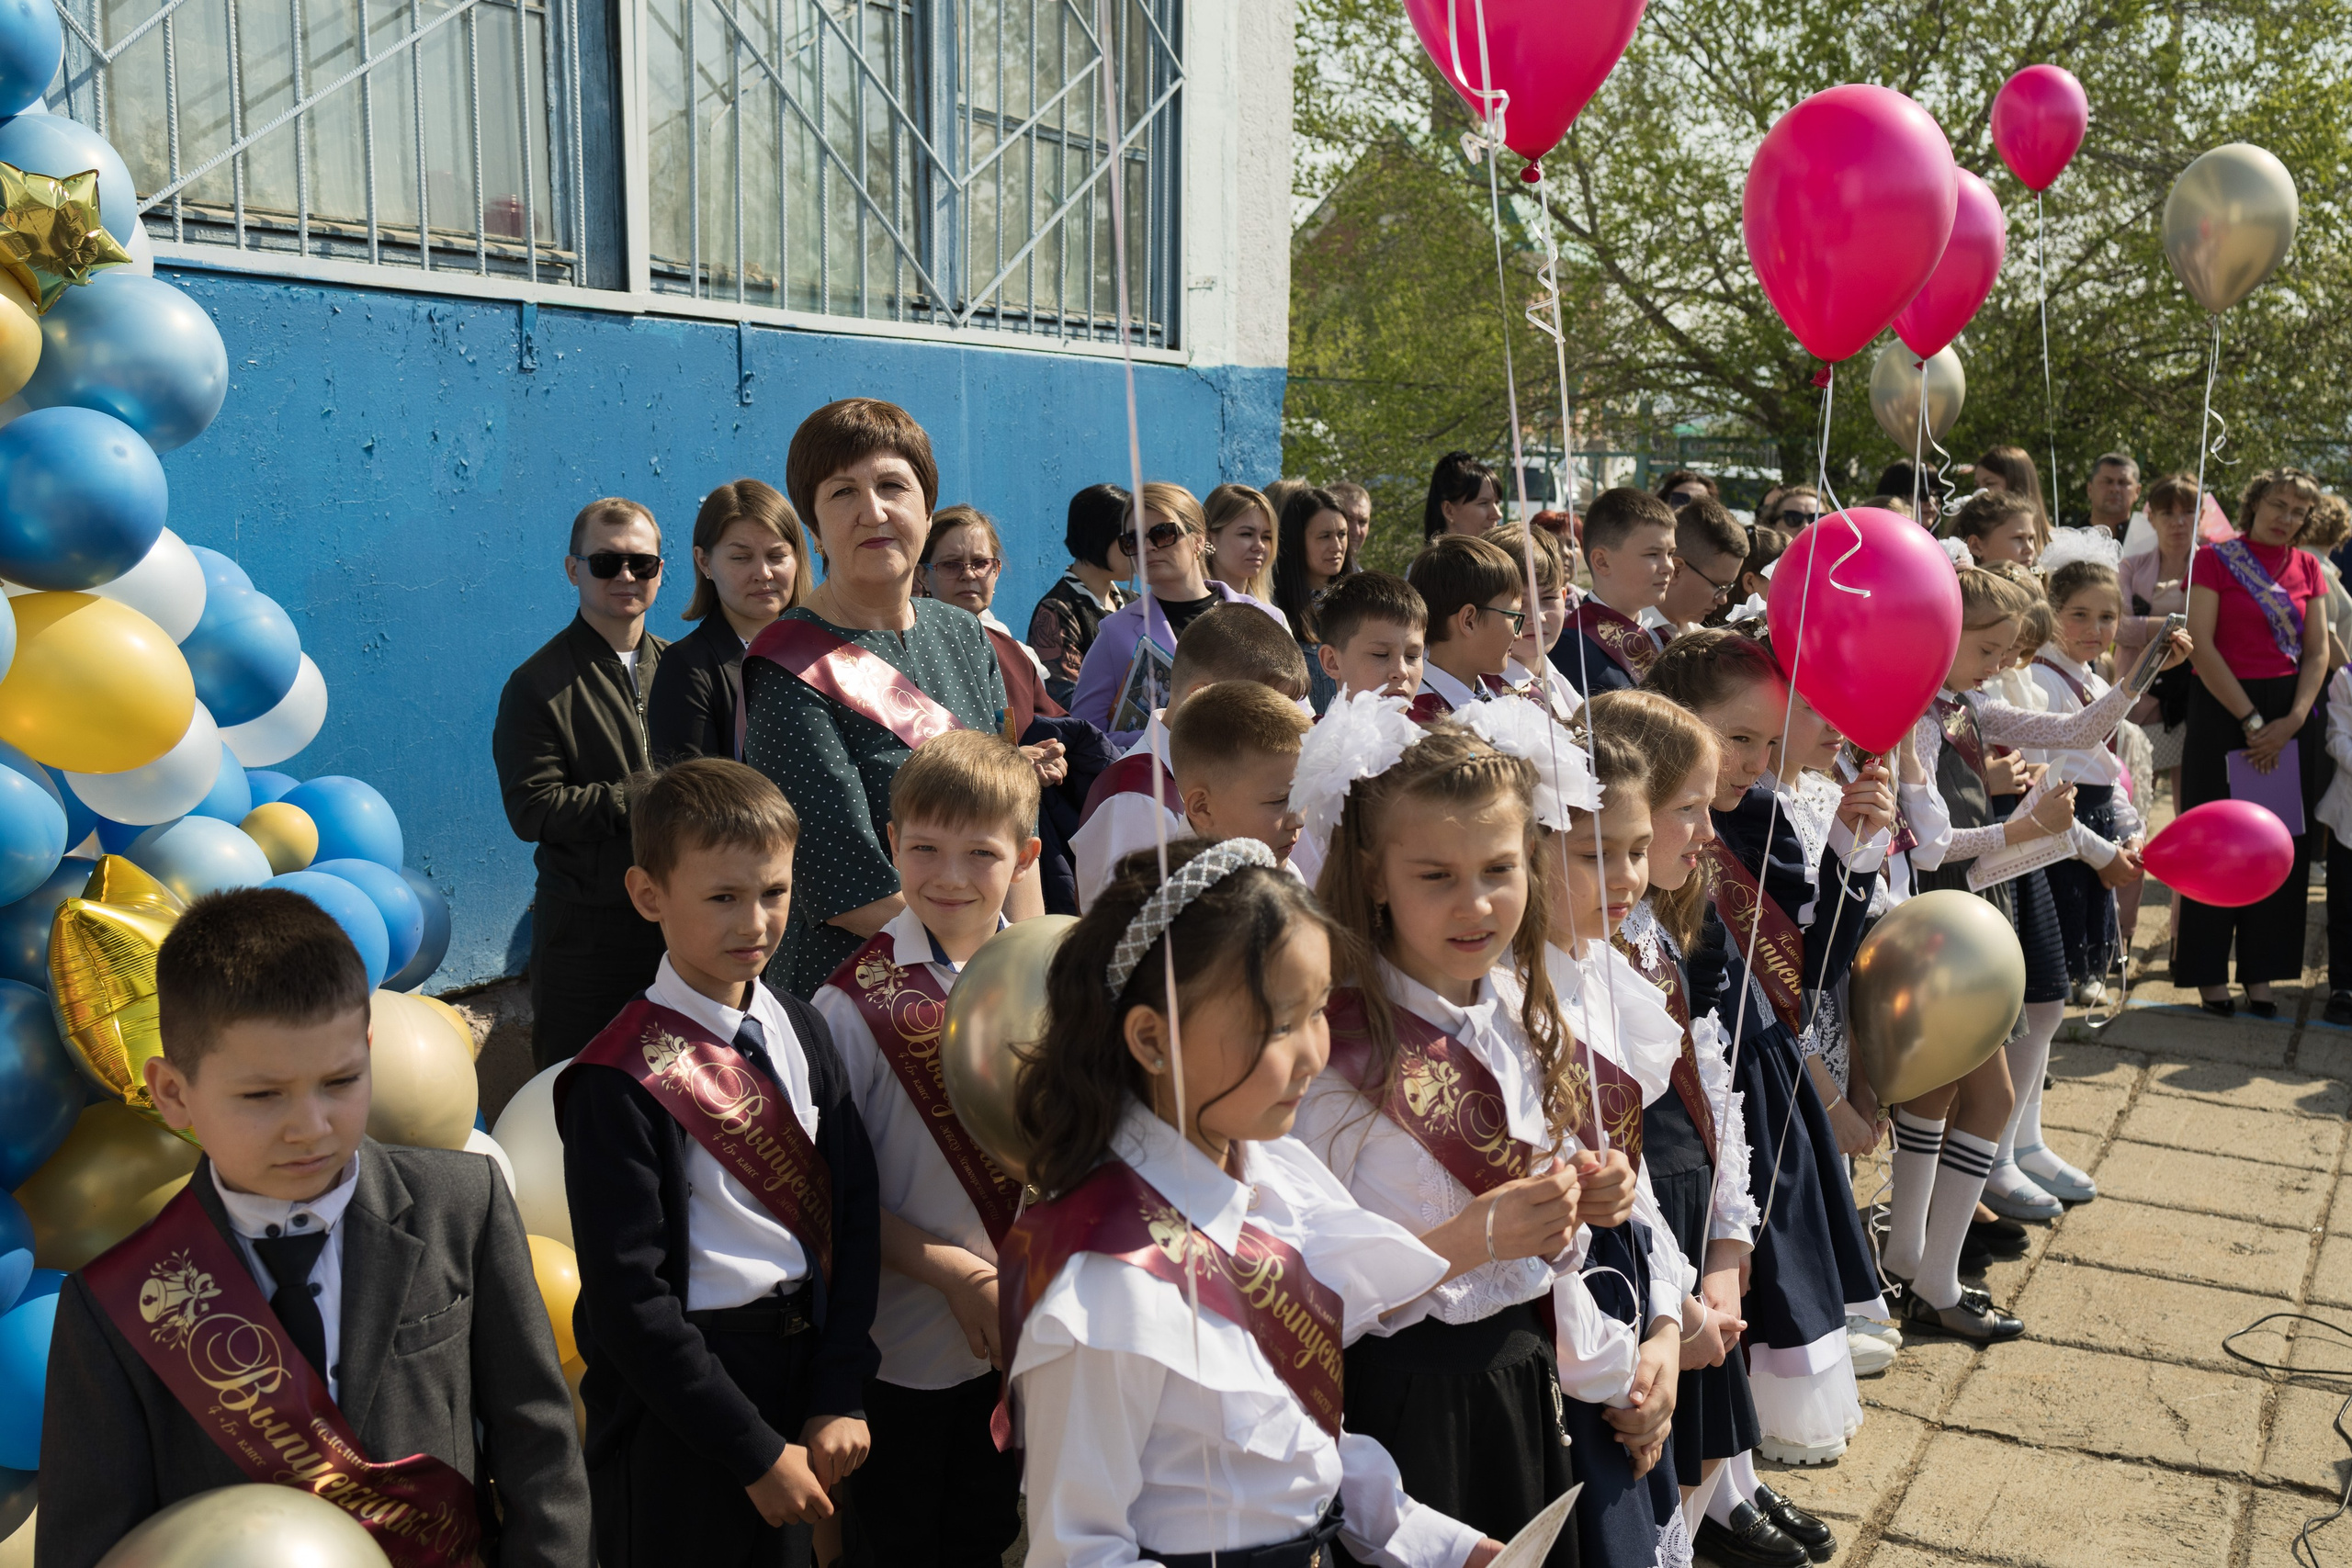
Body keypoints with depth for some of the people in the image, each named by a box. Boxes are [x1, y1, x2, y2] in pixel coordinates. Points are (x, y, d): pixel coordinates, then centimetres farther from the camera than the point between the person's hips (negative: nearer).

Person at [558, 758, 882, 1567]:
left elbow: (853, 1216, 1)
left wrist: (839, 1397, -6)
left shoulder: (803, 1031, 0)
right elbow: (628, 1297, -19)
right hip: (678, 1401, -6)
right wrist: (756, 1450, -16)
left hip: (803, 1359, 6)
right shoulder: (621, 1082, -19)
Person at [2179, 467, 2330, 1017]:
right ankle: (2210, 971, 10)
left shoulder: (2308, 568, 9)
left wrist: (2292, 720, -9)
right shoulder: (2214, 559, -3)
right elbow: (2202, 645, -10)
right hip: (2223, 711, -4)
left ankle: (2260, 971, 15)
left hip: (2291, 717, 4)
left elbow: (2318, 652, 6)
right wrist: (2251, 720, -13)